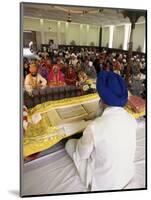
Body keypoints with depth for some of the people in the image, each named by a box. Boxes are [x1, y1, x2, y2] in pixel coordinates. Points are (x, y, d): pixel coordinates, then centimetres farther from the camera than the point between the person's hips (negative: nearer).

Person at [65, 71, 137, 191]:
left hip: (103, 184, -5)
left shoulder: (94, 127, -34)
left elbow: (82, 154, -14)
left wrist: (83, 139, 4)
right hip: (128, 176, 6)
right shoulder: (132, 120, -15)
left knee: (70, 144, 10)